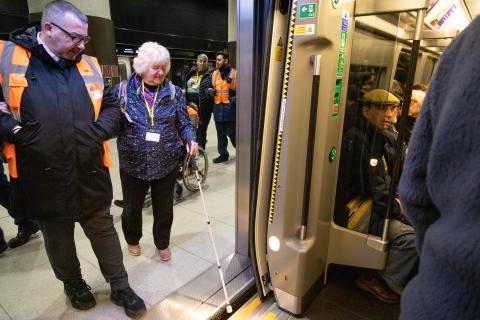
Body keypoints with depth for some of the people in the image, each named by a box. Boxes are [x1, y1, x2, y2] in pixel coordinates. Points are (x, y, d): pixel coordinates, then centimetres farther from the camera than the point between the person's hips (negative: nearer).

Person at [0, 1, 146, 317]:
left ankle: (120, 287, 34)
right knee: (58, 239, 19)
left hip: (91, 173, 2)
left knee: (103, 230, 15)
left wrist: (100, 131, -2)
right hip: (43, 177, -1)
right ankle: (74, 284, 45)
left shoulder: (89, 64, 5)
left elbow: (112, 104, 12)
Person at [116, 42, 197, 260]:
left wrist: (191, 140, -16)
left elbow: (184, 123, 3)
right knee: (132, 207, 19)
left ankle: (162, 243, 41)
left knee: (164, 208, 16)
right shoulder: (124, 90, -4)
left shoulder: (173, 92, 0)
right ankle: (133, 239, 48)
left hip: (166, 163, 1)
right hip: (133, 163, 0)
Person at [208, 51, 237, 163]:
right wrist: (210, 91, 1)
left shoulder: (234, 73, -5)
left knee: (232, 133, -1)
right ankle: (223, 154, 24)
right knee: (220, 134, 12)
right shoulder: (214, 74, 13)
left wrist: (236, 98, -20)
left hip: (230, 108, -6)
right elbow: (210, 87, 23)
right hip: (218, 108, 6)